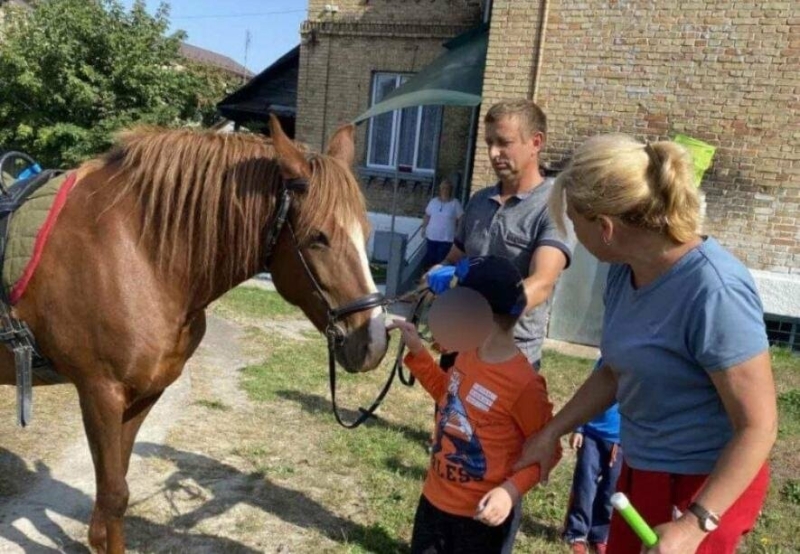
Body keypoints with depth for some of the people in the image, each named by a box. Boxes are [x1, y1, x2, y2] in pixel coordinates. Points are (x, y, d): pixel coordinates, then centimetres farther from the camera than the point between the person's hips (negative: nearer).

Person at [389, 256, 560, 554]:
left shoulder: (524, 383, -27)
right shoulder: (467, 355, -4)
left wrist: (512, 490, -28)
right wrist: (417, 351, 8)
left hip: (482, 514, -7)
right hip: (435, 498, 7)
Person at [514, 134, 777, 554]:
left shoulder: (713, 290, -29)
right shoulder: (626, 271, -5)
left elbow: (758, 427, -23)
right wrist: (550, 433, 7)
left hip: (705, 485, -7)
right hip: (641, 469, 8)